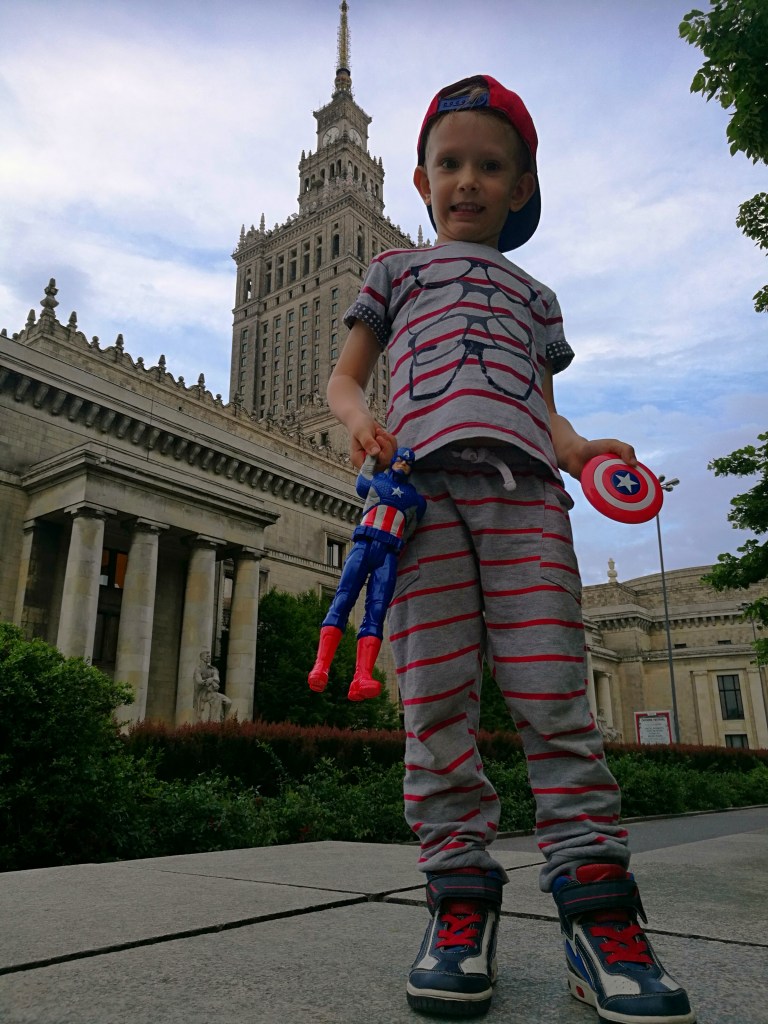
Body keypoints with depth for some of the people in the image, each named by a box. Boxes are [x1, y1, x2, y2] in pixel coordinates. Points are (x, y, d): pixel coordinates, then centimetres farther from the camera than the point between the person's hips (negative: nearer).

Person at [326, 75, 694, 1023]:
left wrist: (578, 448, 0)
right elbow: (343, 379, 20)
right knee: (436, 704, -6)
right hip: (421, 483, -1)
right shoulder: (397, 269, 29)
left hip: (523, 489, 1)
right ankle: (460, 894, 3)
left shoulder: (533, 294, 33)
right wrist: (361, 421, -5)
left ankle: (594, 901, -3)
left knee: (553, 696, -8)